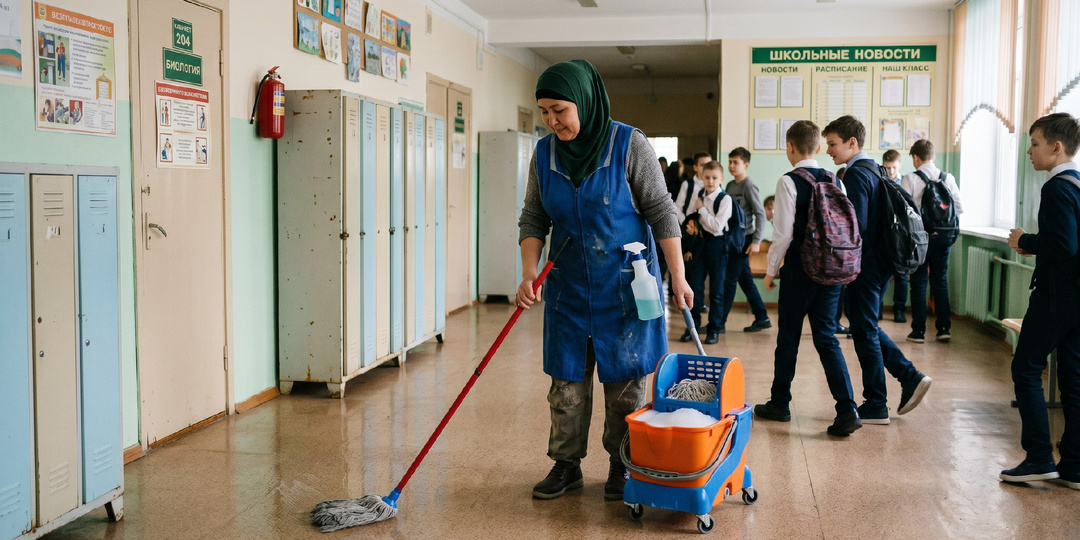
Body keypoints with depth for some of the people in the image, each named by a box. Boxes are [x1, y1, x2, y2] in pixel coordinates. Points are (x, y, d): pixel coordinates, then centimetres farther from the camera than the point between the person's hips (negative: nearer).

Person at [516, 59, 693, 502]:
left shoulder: (628, 145, -12)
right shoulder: (544, 153, 1)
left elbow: (661, 212, -8)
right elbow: (533, 218, 5)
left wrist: (678, 276, -9)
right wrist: (529, 274, -9)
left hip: (624, 283, -3)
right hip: (568, 284, 4)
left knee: (625, 380, 5)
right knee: (566, 378, 7)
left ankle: (622, 466, 19)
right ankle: (566, 465, 21)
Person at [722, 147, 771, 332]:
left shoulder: (749, 186, -11)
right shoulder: (730, 185, 10)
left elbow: (760, 214, -13)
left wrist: (756, 241, -17)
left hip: (744, 238, -7)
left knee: (729, 279, -5)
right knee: (745, 279, 10)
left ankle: (719, 321, 1)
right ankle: (762, 318, 18)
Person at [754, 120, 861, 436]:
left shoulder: (789, 182, -11)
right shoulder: (835, 182, 5)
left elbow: (783, 233, -13)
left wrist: (771, 270, -2)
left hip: (799, 268, -5)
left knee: (788, 338, 8)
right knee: (826, 338, 7)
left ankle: (779, 404, 21)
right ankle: (847, 409, -4)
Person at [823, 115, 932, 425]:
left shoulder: (856, 173, -15)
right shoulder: (875, 170, 14)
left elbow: (856, 226, -22)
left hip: (865, 265, -10)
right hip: (880, 261, 10)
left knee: (864, 332, 0)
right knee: (866, 327, 19)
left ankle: (875, 407, 8)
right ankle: (910, 377, 15)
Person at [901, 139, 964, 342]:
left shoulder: (910, 179, -10)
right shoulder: (948, 178, 1)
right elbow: (959, 208, 2)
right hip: (943, 237, 3)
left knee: (918, 282, 4)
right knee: (940, 281, 13)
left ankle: (918, 331, 7)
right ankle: (943, 328, 14)